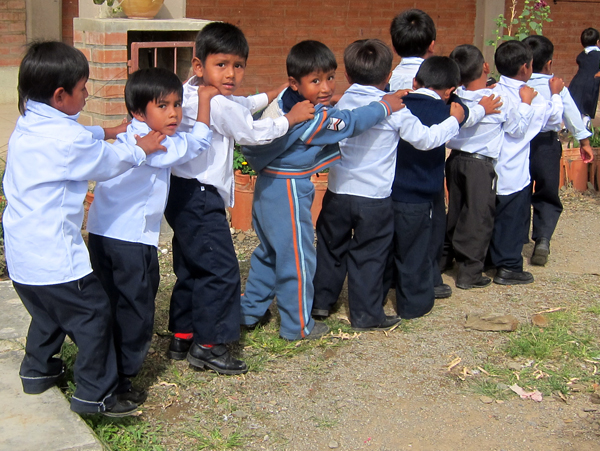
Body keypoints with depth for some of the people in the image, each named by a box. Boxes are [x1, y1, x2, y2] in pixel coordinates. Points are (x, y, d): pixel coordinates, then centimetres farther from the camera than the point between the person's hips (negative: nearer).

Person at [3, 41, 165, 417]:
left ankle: (38, 369, 44)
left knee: (49, 311, 29)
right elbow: (110, 162, -7)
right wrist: (141, 149, 9)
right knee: (94, 315, 3)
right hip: (53, 256, -10)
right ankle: (96, 393, 11)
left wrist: (109, 132, 23)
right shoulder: (65, 139, -23)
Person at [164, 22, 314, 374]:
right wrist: (290, 118, 6)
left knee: (192, 269, 18)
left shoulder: (193, 93, 10)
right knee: (221, 269, -5)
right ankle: (208, 344, 2)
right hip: (200, 198, -11)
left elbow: (240, 106, 28)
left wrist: (273, 96, 30)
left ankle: (183, 337, 27)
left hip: (186, 196, 11)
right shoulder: (217, 105, -19)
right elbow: (252, 133, -6)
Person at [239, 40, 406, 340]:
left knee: (269, 251, 23)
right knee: (297, 258, 2)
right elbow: (350, 123, -13)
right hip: (289, 191, -9)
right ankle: (298, 325, 13)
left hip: (268, 185, 9)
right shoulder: (316, 118, -21)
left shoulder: (284, 101, 2)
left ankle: (250, 310, 34)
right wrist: (384, 106, -2)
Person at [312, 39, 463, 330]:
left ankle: (321, 301, 29)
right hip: (375, 197, -3)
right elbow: (425, 139, -10)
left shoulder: (342, 103, 1)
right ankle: (366, 314, 13)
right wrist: (454, 120, 3)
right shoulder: (394, 109, -11)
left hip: (338, 192, 4)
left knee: (331, 247, 19)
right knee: (368, 256, 6)